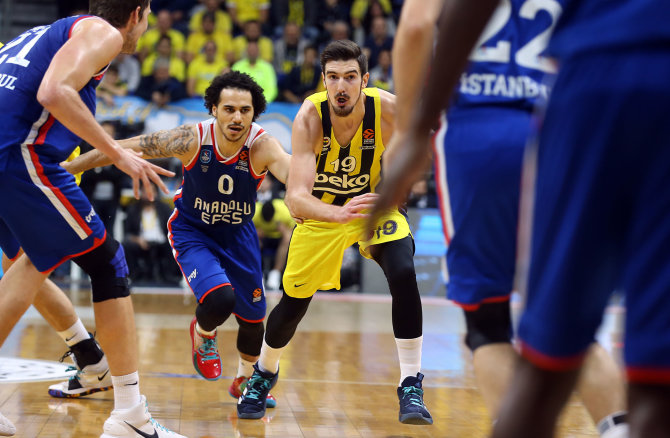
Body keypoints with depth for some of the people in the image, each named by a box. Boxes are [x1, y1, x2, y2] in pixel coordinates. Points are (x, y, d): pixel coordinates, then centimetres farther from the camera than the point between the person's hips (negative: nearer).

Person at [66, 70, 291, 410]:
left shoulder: (262, 146, -28)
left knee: (253, 315, 8)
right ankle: (203, 333, 12)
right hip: (191, 231, -2)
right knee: (220, 299, -26)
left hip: (238, 234, 2)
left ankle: (244, 380, 40)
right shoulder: (192, 140, -28)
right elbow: (124, 149, -20)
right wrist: (64, 168, -18)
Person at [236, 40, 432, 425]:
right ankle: (264, 374, 39)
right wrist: (340, 214, -58)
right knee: (293, 303, 7)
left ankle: (411, 388, -15)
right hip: (322, 212, 0)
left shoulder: (388, 109, -28)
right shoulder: (309, 118, -31)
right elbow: (296, 199, -40)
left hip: (374, 205, 0)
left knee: (404, 274, -26)